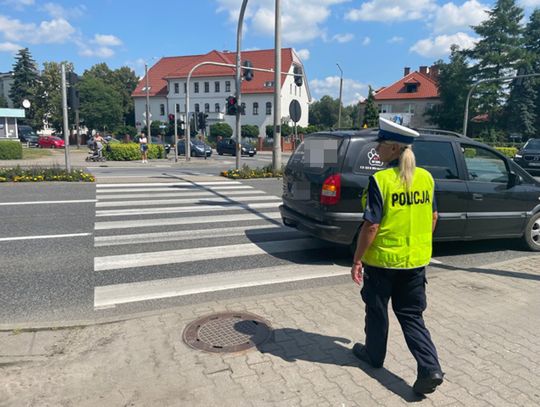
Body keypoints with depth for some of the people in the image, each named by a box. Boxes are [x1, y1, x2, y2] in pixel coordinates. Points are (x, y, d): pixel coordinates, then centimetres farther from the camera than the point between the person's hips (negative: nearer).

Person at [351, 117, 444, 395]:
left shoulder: (380, 180, -18)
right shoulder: (426, 178, 1)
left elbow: (371, 226, -19)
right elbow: (433, 218, 9)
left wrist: (357, 260, -10)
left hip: (382, 260, -5)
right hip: (416, 259, 5)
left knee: (377, 310, 17)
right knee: (411, 314, 16)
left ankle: (374, 355, 36)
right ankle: (430, 368, 7)